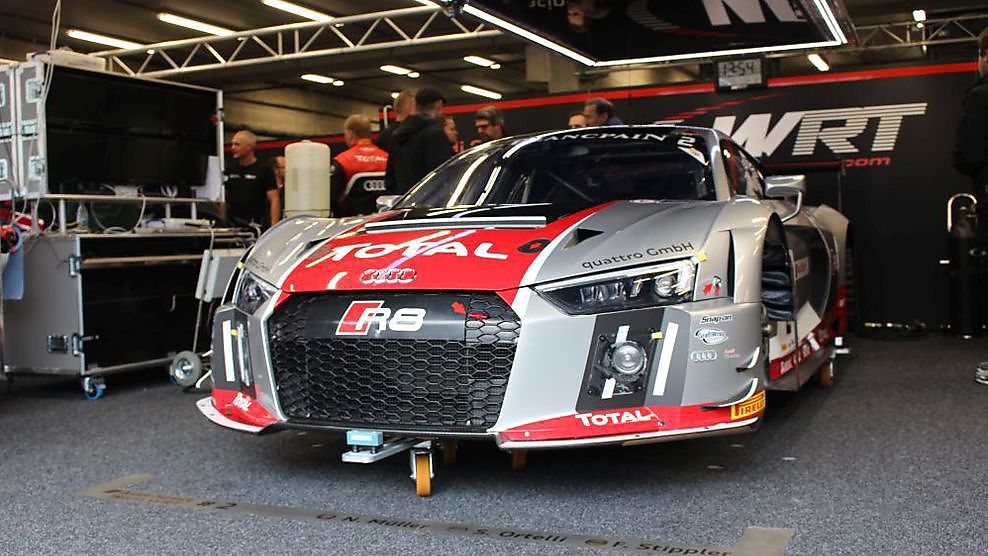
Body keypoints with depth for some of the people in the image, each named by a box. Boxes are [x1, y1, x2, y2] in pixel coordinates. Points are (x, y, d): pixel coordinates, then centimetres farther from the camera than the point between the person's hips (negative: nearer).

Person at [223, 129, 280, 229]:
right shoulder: (229, 169, 13)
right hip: (232, 226, 4)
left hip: (257, 227, -4)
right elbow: (224, 200, 18)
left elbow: (274, 200, -8)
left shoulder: (264, 170, -1)